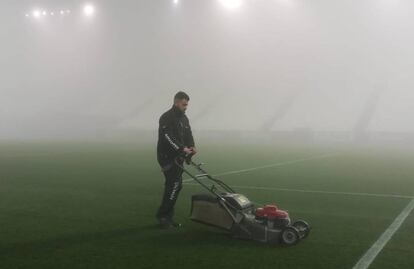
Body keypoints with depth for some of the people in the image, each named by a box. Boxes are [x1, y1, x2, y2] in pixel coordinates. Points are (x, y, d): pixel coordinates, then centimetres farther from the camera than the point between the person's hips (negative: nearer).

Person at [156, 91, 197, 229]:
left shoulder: (184, 118, 16)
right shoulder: (166, 118, -11)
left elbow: (188, 135, 12)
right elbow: (168, 137, -23)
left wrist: (191, 147, -9)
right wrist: (182, 148, -31)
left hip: (178, 158, 8)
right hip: (168, 158, -8)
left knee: (175, 186, 8)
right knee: (175, 184, -15)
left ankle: (167, 217, 16)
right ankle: (163, 215, -5)